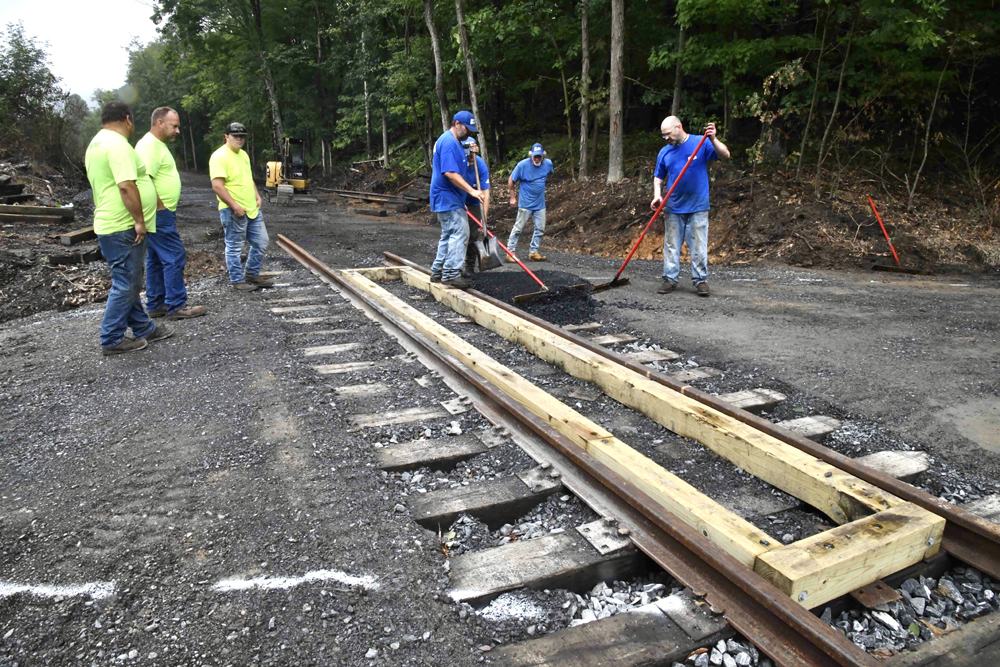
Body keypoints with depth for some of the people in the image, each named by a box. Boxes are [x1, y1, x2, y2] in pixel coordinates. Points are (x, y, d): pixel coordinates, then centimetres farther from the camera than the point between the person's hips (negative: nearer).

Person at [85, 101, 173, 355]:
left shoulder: (97, 143, 17)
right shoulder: (118, 144, -16)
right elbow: (126, 186, -26)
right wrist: (139, 220, -20)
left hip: (110, 226, 11)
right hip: (123, 229, -11)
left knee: (129, 283, 17)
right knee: (125, 284, -3)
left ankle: (143, 328, 28)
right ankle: (112, 340, 4)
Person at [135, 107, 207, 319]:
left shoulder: (158, 144, 19)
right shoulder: (149, 146, -14)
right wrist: (161, 208, -19)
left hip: (162, 214, 11)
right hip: (160, 214, -11)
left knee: (156, 260, 13)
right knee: (174, 258, -8)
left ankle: (156, 305, 21)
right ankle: (177, 306, -2)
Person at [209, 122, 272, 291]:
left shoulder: (243, 154, 15)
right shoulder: (219, 156, -13)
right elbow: (217, 185, -20)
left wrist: (257, 196, 12)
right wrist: (235, 206, -22)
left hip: (253, 209, 9)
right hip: (233, 212, -9)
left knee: (261, 242, 13)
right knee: (234, 248, 2)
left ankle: (252, 275, 27)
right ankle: (237, 281, 13)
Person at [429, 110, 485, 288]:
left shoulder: (452, 141, 19)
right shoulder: (449, 142, -16)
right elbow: (450, 173, -25)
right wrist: (471, 190, -28)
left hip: (447, 198, 11)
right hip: (448, 198, -11)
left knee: (449, 235, 14)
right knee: (459, 233, -14)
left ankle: (438, 272, 19)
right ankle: (452, 273, -13)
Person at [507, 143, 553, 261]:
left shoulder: (548, 163, -3)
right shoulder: (523, 165, -13)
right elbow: (511, 180, -5)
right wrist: (513, 197, -2)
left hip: (540, 203, 5)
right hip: (525, 203, -5)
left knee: (540, 229, 8)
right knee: (518, 228, -3)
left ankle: (533, 252, 19)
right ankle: (510, 251, 4)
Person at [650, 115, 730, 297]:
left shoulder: (701, 143, -4)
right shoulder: (665, 152, 7)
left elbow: (725, 155, -11)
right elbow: (658, 178, 14)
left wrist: (713, 140, -27)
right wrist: (657, 195, -3)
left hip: (698, 207, -3)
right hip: (674, 208, 3)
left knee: (699, 246, 1)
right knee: (671, 246, 8)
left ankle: (700, 280, 10)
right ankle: (670, 278, 16)